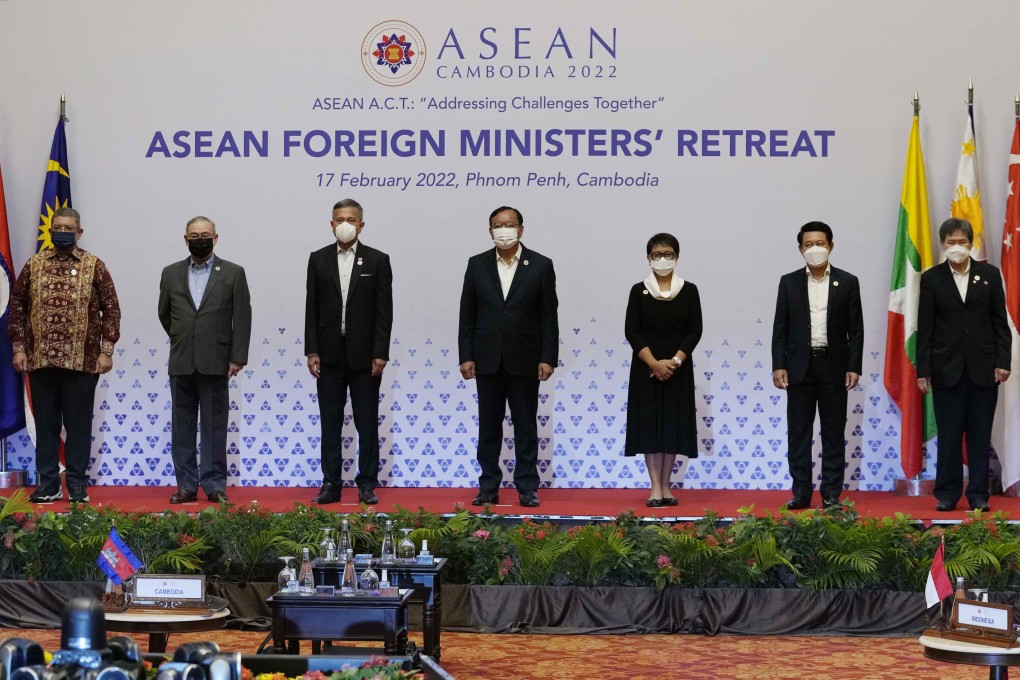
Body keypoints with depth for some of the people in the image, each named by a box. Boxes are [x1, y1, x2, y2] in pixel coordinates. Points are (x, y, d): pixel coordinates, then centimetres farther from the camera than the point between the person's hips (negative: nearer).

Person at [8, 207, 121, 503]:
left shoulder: (94, 266, 2)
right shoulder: (33, 265, 8)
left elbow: (111, 309, 2)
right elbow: (17, 307, 10)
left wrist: (106, 350, -4)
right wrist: (18, 348, 3)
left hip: (82, 362, -2)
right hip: (40, 360, 2)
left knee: (79, 425, 3)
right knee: (45, 424, 7)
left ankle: (78, 486, 10)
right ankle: (47, 485, 14)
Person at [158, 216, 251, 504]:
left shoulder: (233, 273, 2)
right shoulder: (171, 274, 10)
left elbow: (242, 318, -1)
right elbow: (164, 314, 19)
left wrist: (237, 357, -7)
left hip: (216, 362, -3)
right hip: (181, 363, 3)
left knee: (214, 426, 1)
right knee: (182, 426, 5)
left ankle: (214, 485, 5)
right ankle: (186, 485, 10)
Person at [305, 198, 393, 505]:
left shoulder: (378, 260, 1)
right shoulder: (318, 259, 6)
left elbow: (384, 310, -2)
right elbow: (312, 308, 5)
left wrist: (380, 353, -9)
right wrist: (312, 351, -2)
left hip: (364, 354, -2)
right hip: (329, 354, 2)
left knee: (367, 423, 3)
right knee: (330, 422, 5)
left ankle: (367, 484, 9)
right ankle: (331, 484, 10)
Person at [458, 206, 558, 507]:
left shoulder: (540, 265, -1)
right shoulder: (477, 265, 4)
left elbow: (549, 316, -1)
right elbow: (467, 315, 4)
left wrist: (548, 358, -7)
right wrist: (466, 357, -2)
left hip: (525, 360, -2)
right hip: (487, 360, 2)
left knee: (525, 426, 4)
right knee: (488, 426, 7)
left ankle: (527, 488, 10)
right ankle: (488, 487, 13)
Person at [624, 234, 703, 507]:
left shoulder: (689, 290, 3)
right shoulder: (639, 290, 1)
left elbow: (695, 331, -1)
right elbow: (631, 331, -4)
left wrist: (675, 361, -14)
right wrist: (654, 363, -15)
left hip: (678, 368, 1)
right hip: (646, 367, -1)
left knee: (673, 424, 2)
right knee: (649, 422, -3)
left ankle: (666, 487, 9)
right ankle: (655, 487, 0)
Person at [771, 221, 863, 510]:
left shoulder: (847, 282, 3)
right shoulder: (789, 282, 5)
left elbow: (855, 329, 2)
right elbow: (780, 328, 4)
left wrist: (854, 367, -5)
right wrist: (778, 366, -5)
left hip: (834, 367, -1)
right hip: (799, 366, 1)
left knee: (834, 433, 3)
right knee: (798, 433, 2)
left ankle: (831, 494, 8)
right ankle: (801, 493, 7)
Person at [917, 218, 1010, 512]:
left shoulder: (989, 274, 5)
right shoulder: (931, 278, 3)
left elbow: (1000, 322, 5)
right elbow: (925, 328, 2)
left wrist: (1003, 362, -4)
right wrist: (923, 370, -2)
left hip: (983, 368, 1)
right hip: (947, 368, 0)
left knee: (980, 435, 4)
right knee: (949, 435, 2)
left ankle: (978, 494, 10)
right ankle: (948, 493, 10)